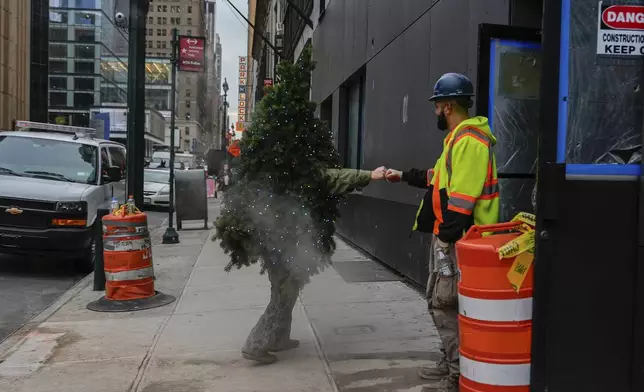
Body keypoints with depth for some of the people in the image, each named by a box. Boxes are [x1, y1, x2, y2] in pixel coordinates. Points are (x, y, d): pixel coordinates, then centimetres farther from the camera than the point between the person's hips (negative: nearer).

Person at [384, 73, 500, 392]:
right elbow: (442, 178, 28)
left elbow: (463, 196, -25)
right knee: (440, 301, 18)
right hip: (449, 235, 11)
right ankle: (451, 363, 29)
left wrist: (446, 236, -24)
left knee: (446, 305, -6)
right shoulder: (459, 138, 16)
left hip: (457, 239, -11)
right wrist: (405, 176, 31)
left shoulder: (469, 140, -18)